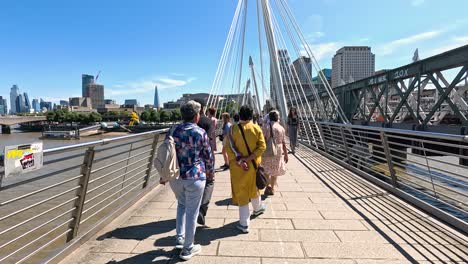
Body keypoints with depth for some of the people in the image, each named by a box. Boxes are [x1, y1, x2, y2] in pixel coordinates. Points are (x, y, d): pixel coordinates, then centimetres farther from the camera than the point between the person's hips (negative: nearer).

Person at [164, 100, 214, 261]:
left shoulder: (174, 131, 3)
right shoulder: (200, 133, -9)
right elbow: (208, 155, 0)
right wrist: (210, 171, 18)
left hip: (175, 176, 5)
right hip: (194, 177, -5)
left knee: (181, 205, 27)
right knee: (191, 212, 7)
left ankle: (179, 239, 31)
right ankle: (187, 249, 20)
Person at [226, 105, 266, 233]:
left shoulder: (233, 129, -9)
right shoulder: (256, 128, -5)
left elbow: (230, 148, -16)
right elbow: (262, 146, -11)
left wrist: (239, 160, -16)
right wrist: (249, 158, -16)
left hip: (238, 166, -2)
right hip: (254, 164, 3)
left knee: (241, 192, 5)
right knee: (253, 187, 26)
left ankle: (244, 224, 8)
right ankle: (258, 208, 50)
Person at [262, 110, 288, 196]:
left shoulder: (265, 127, -7)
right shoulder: (281, 128, -1)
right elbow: (283, 143, 0)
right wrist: (286, 154, 9)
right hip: (278, 151, 2)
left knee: (266, 169, 13)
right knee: (275, 170, 15)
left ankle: (268, 185, -6)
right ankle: (272, 189, 23)